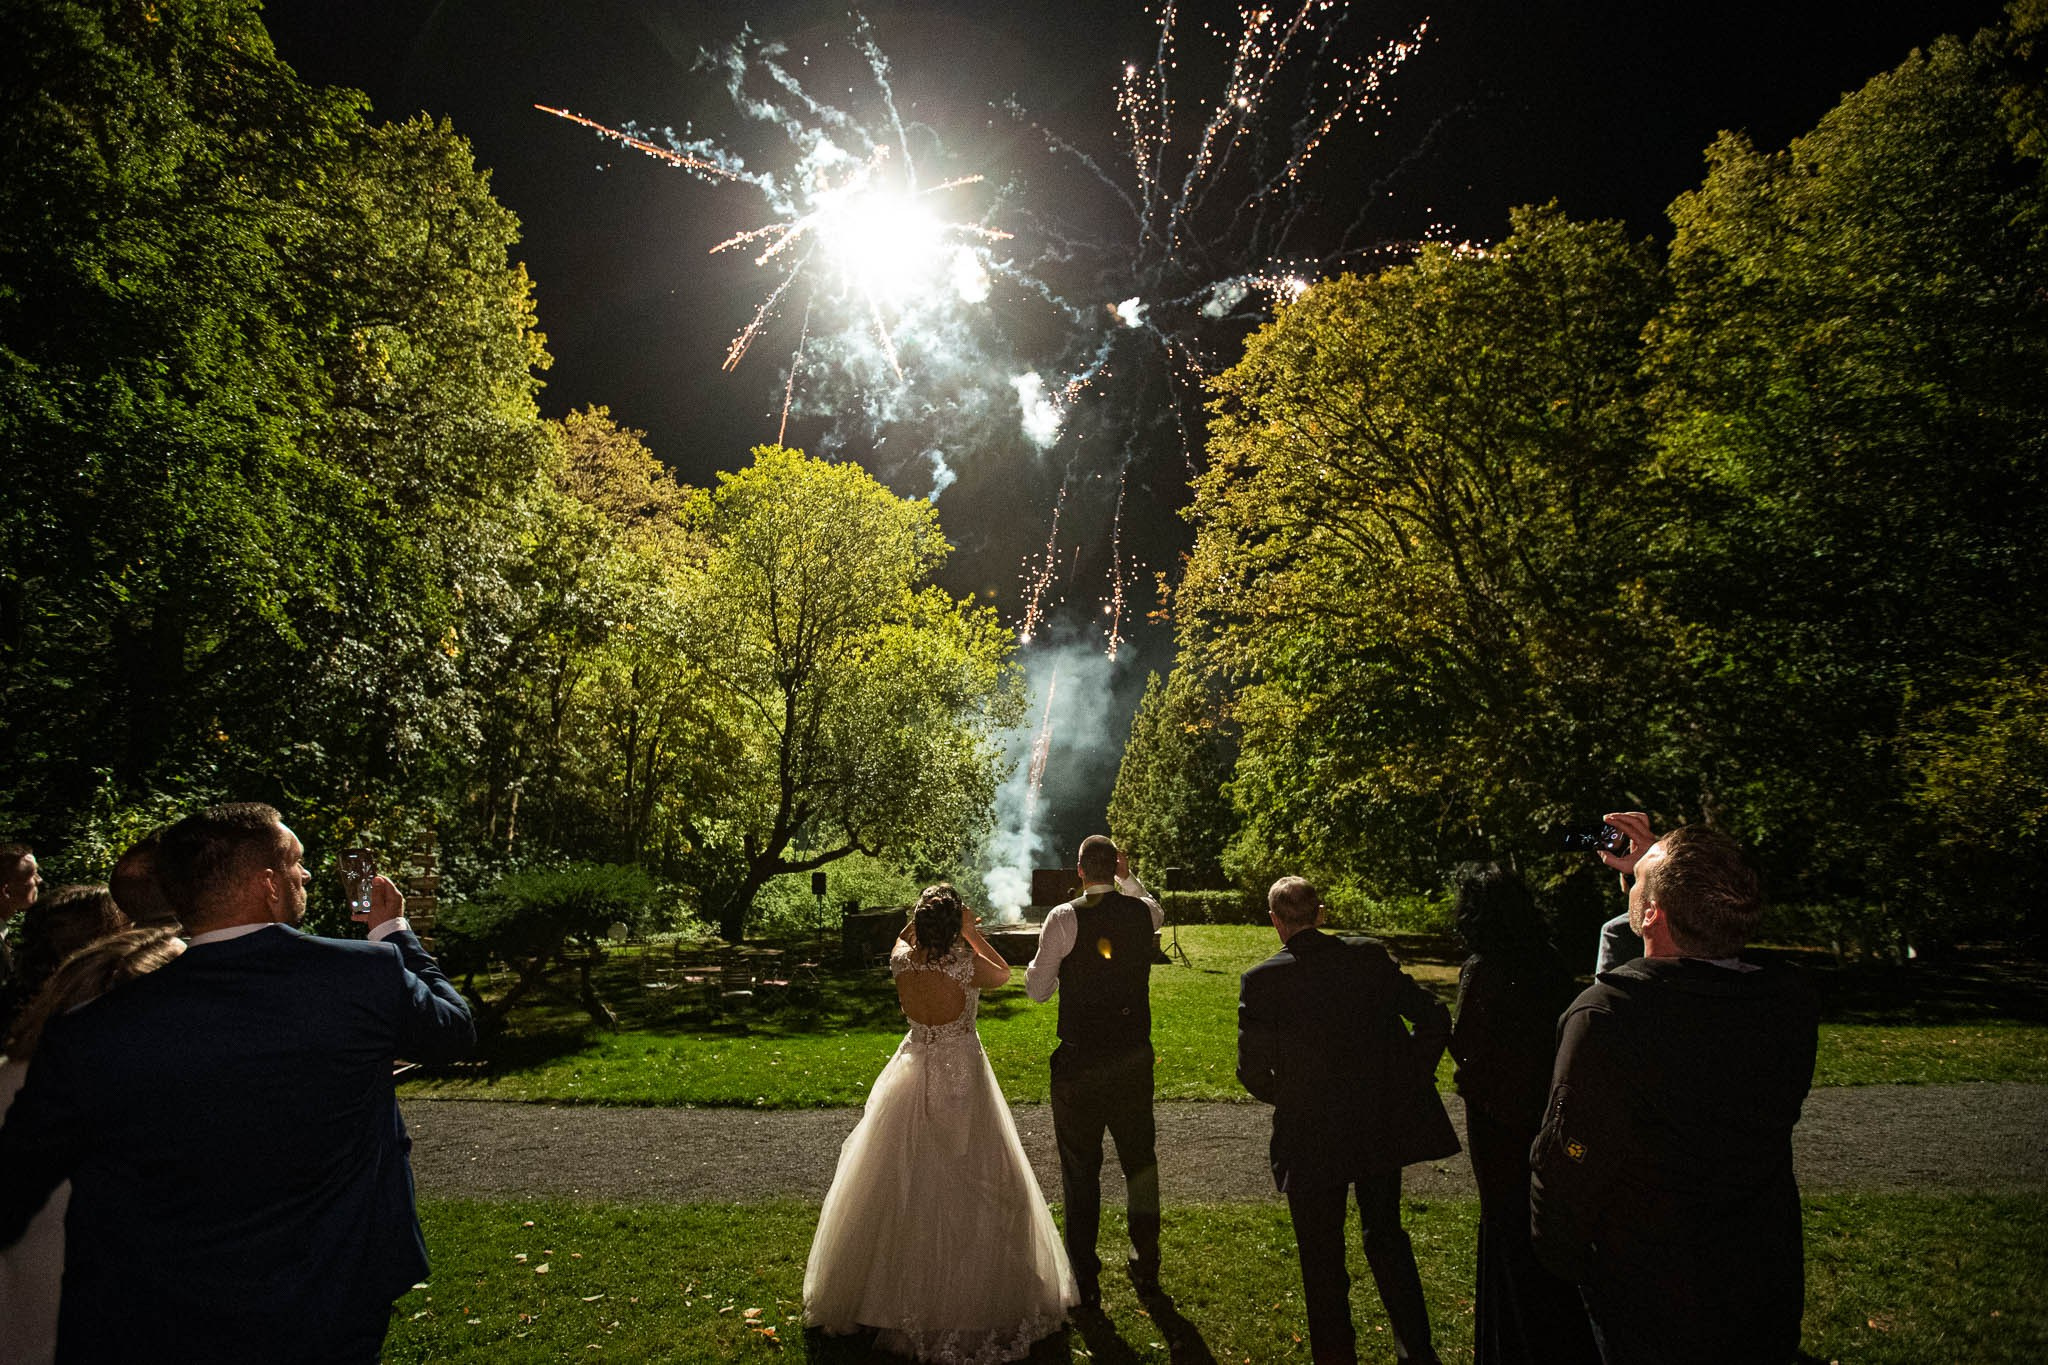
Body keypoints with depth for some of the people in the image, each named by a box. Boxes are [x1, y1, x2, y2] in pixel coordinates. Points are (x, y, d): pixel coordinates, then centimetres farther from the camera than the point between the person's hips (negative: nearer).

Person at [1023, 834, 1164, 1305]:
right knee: (1140, 1161, 20)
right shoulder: (1141, 913, -3)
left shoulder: (1064, 918, -15)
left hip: (1080, 1061, -4)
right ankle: (1146, 1269, 34)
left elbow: (1038, 990, -8)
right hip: (1135, 1055, 4)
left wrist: (1035, 965, 10)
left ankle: (1085, 1282, 20)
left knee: (1080, 1169, 10)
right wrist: (1128, 877, 24)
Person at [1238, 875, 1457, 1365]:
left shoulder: (1261, 981, -15)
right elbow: (1434, 1017, -4)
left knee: (1322, 1258, 15)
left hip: (1311, 1141, -4)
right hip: (1383, 1125, 4)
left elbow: (1253, 1072, -13)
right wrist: (1410, 1077, 6)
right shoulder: (1369, 957, -6)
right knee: (1387, 1237, 26)